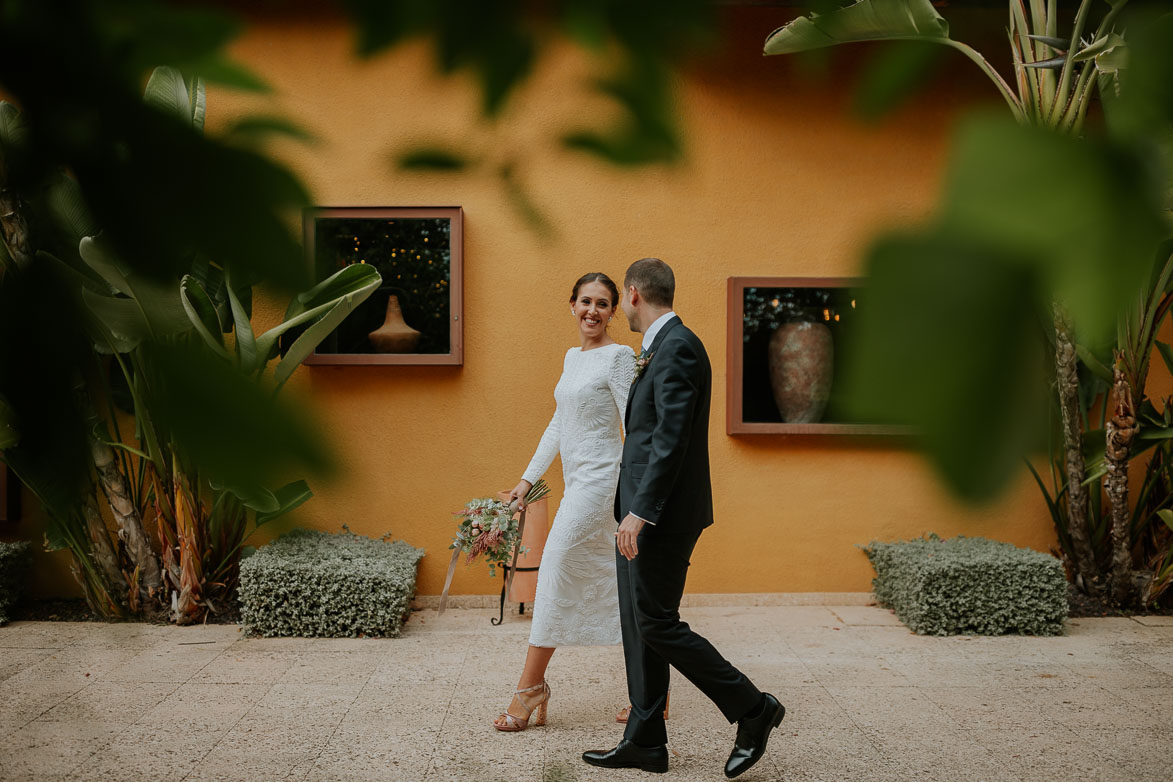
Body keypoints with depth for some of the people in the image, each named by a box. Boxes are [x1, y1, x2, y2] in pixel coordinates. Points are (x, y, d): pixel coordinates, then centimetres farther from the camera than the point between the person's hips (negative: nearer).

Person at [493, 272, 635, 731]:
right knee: (607, 584, 10)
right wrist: (529, 477, 19)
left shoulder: (618, 357, -9)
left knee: (557, 568, -6)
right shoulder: (572, 357, 16)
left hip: (600, 479, -8)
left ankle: (531, 689, 3)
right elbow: (559, 424, 20)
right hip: (577, 482, 8)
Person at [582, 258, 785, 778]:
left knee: (657, 624, -5)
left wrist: (640, 512, -25)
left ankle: (753, 710, 10)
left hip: (663, 515, -10)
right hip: (643, 513, 10)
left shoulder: (676, 348, -17)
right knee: (636, 624, 13)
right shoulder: (661, 348, 16)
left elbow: (672, 437, -24)